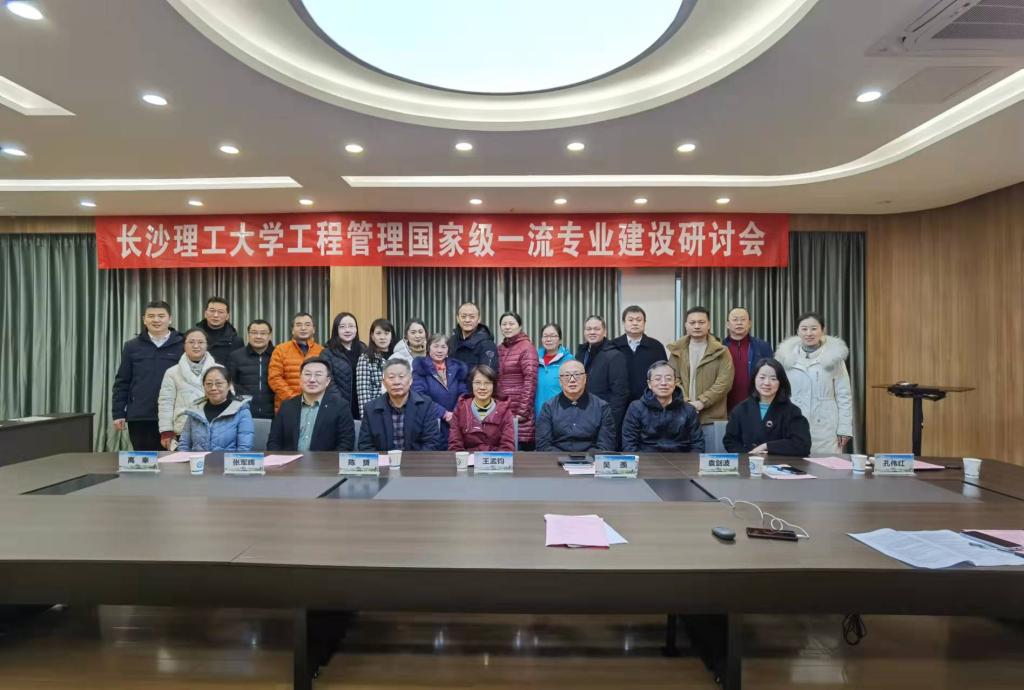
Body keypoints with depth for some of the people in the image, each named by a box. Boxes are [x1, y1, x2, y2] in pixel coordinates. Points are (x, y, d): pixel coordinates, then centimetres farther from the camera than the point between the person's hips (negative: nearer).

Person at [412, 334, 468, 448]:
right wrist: (444, 413, -16)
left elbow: (463, 394, 9)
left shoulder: (457, 368, 13)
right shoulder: (421, 367, 1)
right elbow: (420, 395, -10)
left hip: (454, 426, 3)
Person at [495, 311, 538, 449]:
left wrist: (523, 410, -14)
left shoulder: (526, 347, -5)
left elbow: (530, 380, -11)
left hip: (518, 410, -6)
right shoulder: (499, 348, 15)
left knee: (520, 447, -5)